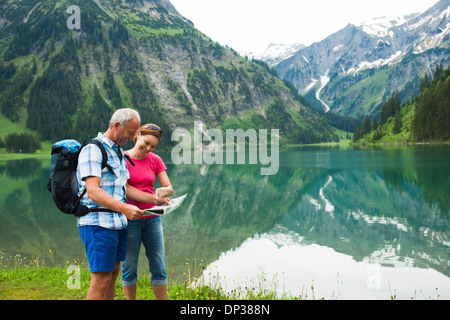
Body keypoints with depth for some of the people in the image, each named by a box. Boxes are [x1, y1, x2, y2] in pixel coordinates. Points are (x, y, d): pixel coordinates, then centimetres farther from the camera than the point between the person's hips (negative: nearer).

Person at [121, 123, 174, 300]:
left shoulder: (155, 160, 6)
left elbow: (170, 189, 0)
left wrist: (163, 191, -23)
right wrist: (153, 198, -22)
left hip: (152, 219, 3)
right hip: (129, 219, -3)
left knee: (159, 267, 3)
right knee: (129, 268, 3)